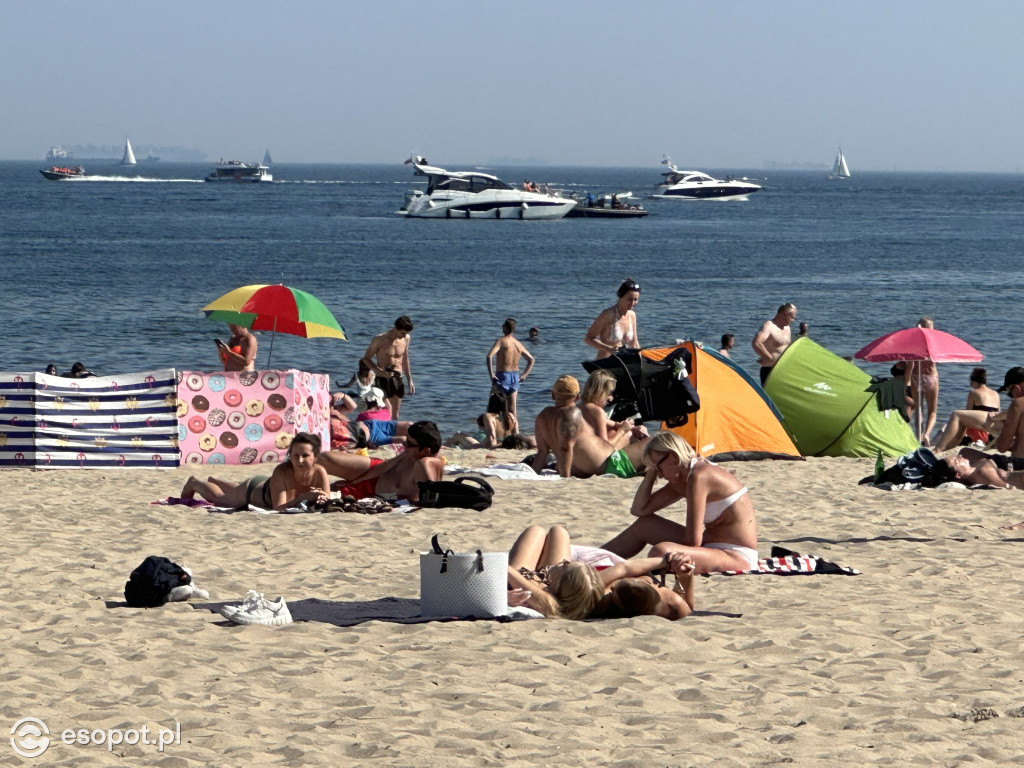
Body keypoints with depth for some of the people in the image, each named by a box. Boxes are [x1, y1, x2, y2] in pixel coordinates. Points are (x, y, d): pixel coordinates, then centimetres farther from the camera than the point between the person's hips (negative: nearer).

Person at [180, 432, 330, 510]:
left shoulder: (319, 473, -36)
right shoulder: (281, 471, -45)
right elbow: (278, 508, -48)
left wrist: (320, 499, -58)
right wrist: (302, 498, -62)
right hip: (252, 489, -5)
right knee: (217, 496, 27)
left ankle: (213, 480, 71)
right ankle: (194, 483, 59)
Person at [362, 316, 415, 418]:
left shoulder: (405, 339, 5)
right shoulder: (380, 339, -11)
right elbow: (366, 359, -5)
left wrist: (409, 380, 18)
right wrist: (381, 372, -20)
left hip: (398, 379, 6)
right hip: (383, 379, -6)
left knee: (395, 415, 8)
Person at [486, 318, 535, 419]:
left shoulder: (501, 341, -12)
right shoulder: (518, 344, 8)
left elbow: (489, 356, -26)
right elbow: (531, 360, 17)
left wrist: (491, 374, -24)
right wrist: (524, 375, 16)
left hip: (502, 376, -6)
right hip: (515, 376, 6)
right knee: (512, 408, 7)